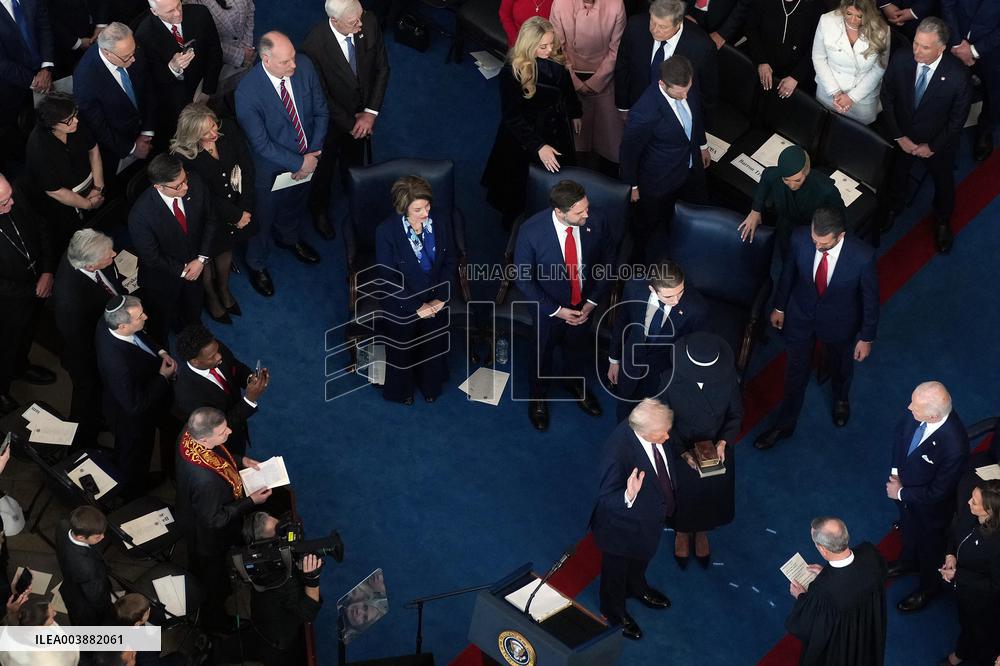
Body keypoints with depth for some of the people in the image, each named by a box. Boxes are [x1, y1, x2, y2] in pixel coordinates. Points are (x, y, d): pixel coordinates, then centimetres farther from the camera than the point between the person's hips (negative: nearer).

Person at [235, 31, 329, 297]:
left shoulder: (304, 66, -20)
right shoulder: (247, 92, -35)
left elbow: (321, 111, -7)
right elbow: (261, 143, -27)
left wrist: (313, 153, -15)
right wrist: (300, 162, -23)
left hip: (307, 158, 5)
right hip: (271, 167, -5)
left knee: (296, 205, 33)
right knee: (263, 217, 21)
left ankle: (290, 238, 66)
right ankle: (257, 264, 50)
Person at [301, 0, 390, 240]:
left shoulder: (370, 23, -23)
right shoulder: (314, 45, -36)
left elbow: (382, 68, -9)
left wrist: (371, 112, -14)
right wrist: (349, 124, -16)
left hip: (361, 114, 4)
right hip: (330, 119, -4)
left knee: (354, 163, 30)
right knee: (324, 168, 24)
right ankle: (320, 211, 53)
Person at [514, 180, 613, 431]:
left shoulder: (595, 221, -26)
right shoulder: (531, 231, -33)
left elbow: (607, 260, -7)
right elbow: (523, 278, -19)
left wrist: (593, 301, -11)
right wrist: (556, 310, -18)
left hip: (584, 303, 3)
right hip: (549, 306, -2)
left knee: (579, 347, 29)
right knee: (544, 352, 23)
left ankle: (576, 384, 61)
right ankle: (537, 398, 52)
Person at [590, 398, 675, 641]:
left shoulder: (655, 433, -22)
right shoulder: (618, 451, -44)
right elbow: (607, 498, -38)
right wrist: (629, 496, -58)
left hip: (651, 516, 6)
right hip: (623, 524, -6)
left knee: (642, 557, 36)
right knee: (616, 567, 25)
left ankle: (636, 587, 68)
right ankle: (614, 611, 54)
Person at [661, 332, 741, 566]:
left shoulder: (727, 377, -25)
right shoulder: (670, 380, -30)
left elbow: (736, 414, -9)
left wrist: (724, 442, -23)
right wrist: (683, 452, -25)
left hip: (717, 451, 2)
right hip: (681, 452, -2)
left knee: (712, 494, 24)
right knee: (683, 496, 22)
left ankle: (702, 533, 55)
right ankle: (682, 533, 54)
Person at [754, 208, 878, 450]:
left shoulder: (862, 256, -35)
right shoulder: (800, 238, -28)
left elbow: (870, 297, -18)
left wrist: (866, 338, -8)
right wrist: (779, 307, 7)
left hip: (839, 321, -1)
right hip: (801, 316, 1)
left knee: (840, 367, 29)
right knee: (796, 371, 20)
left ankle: (841, 399, 65)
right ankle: (784, 425, 43)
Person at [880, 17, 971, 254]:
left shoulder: (958, 74, -33)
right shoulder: (900, 61, -27)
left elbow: (958, 118, -18)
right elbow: (887, 99, -10)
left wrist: (933, 147, -14)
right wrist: (899, 137, -10)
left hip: (938, 142, -2)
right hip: (901, 137, 2)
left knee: (943, 181, 24)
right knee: (897, 174, 29)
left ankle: (942, 222, 53)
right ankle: (894, 207, 61)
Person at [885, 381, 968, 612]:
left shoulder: (954, 447, -44)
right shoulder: (918, 412, -27)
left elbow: (937, 493, -29)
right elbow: (901, 432, -3)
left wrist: (901, 494, -17)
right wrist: (895, 471, -8)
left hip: (930, 507, -6)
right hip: (906, 485, 6)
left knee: (930, 546, 25)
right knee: (908, 530, 35)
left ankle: (928, 587, 54)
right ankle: (908, 561, 66)